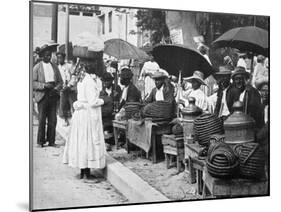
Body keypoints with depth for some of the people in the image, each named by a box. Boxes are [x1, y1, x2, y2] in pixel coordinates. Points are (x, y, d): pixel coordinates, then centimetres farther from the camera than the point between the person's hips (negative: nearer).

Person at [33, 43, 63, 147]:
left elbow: (60, 81, 14)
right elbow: (33, 83, -4)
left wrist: (56, 89, -5)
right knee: (42, 120, -2)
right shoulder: (37, 67, 2)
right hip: (42, 96, -3)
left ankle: (51, 141, 11)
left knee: (53, 120, 2)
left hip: (53, 96, 3)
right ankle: (40, 141, 8)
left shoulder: (54, 67, 14)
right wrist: (44, 85, -16)